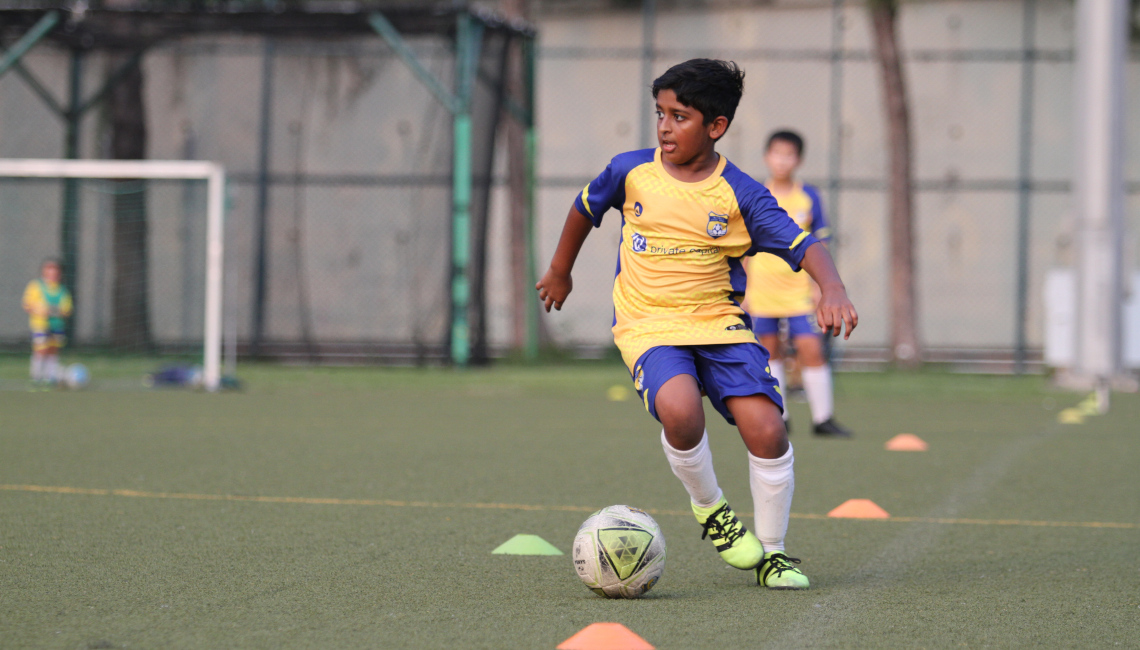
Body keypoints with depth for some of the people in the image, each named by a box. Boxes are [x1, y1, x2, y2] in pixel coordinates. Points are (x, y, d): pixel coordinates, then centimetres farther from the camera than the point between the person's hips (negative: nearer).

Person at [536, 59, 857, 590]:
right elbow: (585, 208, 19)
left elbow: (803, 246, -14)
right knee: (679, 409, -32)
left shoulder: (740, 194, -7)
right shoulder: (631, 172, -1)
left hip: (719, 323, 1)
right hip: (649, 326, 0)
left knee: (766, 430, -17)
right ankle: (709, 510, -2)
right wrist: (560, 272, 30)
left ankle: (771, 552, 7)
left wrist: (832, 290, -33)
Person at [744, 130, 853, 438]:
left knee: (811, 349, -8)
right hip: (761, 291, 1)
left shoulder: (809, 198, 3)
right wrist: (742, 288, 4)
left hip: (798, 291, -1)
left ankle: (823, 418, 0)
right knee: (769, 350, 5)